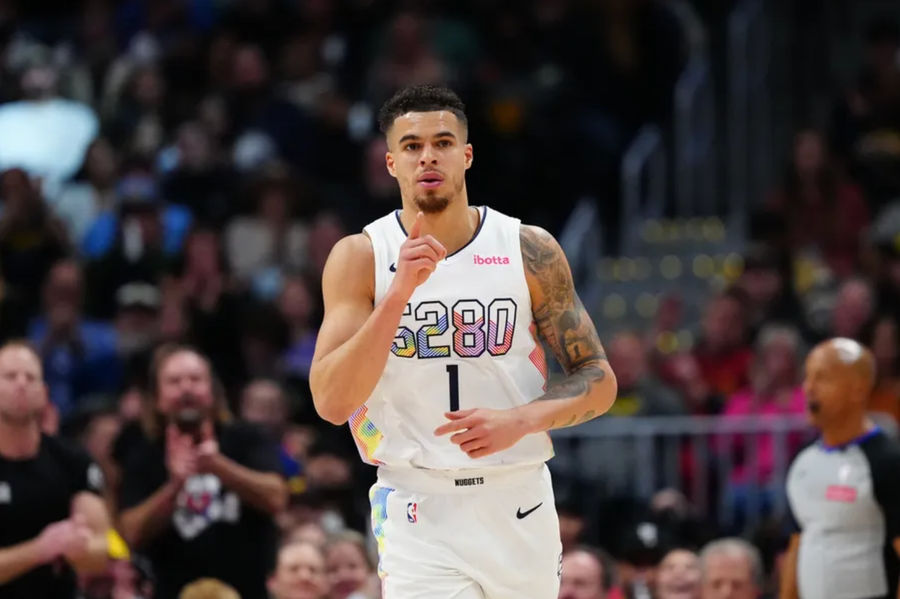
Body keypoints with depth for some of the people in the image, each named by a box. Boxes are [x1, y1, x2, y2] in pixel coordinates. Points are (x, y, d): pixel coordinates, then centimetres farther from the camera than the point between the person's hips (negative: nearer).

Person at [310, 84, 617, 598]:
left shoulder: (531, 252, 0)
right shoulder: (360, 258, -3)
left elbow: (599, 384, 4)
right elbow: (331, 402, -14)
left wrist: (522, 420, -16)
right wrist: (400, 292, -24)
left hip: (519, 503, 3)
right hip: (419, 514, -2)